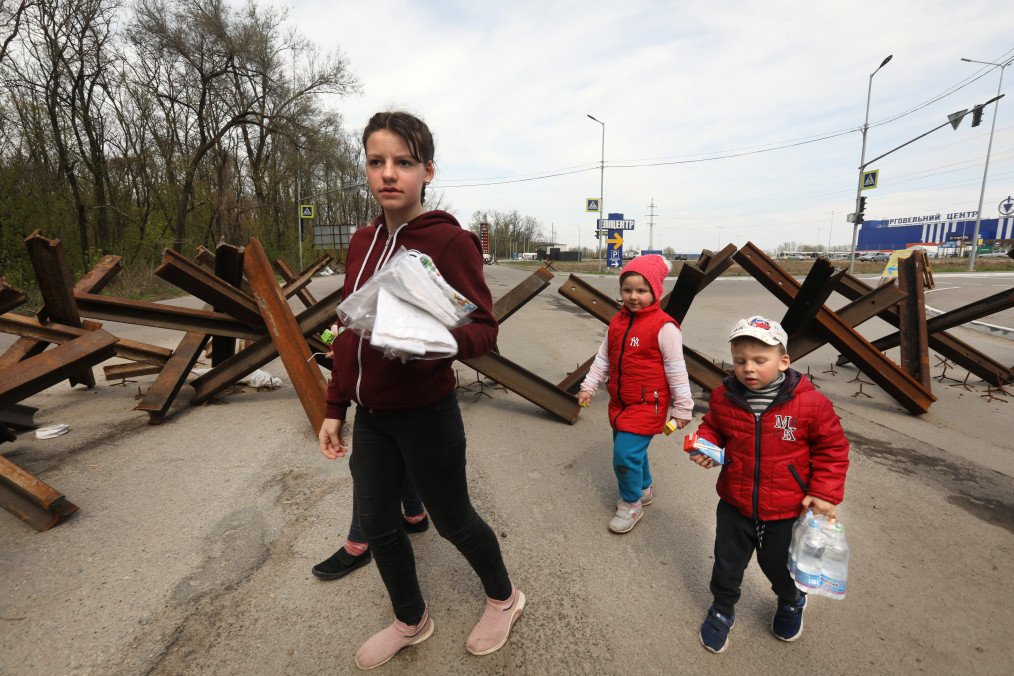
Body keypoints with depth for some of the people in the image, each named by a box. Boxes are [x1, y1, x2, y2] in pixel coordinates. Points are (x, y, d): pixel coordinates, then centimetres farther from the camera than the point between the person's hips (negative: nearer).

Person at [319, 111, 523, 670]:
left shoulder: (449, 240, -15)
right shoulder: (363, 241, 5)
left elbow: (484, 330, -16)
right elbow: (349, 330, 10)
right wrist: (335, 408, 11)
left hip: (424, 414, -6)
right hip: (369, 415, 7)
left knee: (452, 519, 13)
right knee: (376, 522, 19)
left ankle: (503, 598, 46)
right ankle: (411, 621, 48)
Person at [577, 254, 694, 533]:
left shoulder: (664, 326, -16)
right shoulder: (617, 321, 4)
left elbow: (676, 369, -11)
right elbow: (603, 358, 11)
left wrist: (682, 408, -6)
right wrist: (588, 386, 8)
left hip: (648, 405, -7)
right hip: (620, 402, 7)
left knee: (626, 453, -9)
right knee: (632, 450, 20)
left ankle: (630, 504, 16)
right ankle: (644, 489, 45)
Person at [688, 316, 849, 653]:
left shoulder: (809, 402, -18)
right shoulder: (724, 397, -12)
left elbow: (832, 447, -6)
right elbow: (713, 427, 7)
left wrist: (824, 492, -8)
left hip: (786, 511, -1)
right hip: (734, 506, 2)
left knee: (779, 566, 23)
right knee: (727, 565, 17)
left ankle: (791, 602, 58)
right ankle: (722, 610, 46)